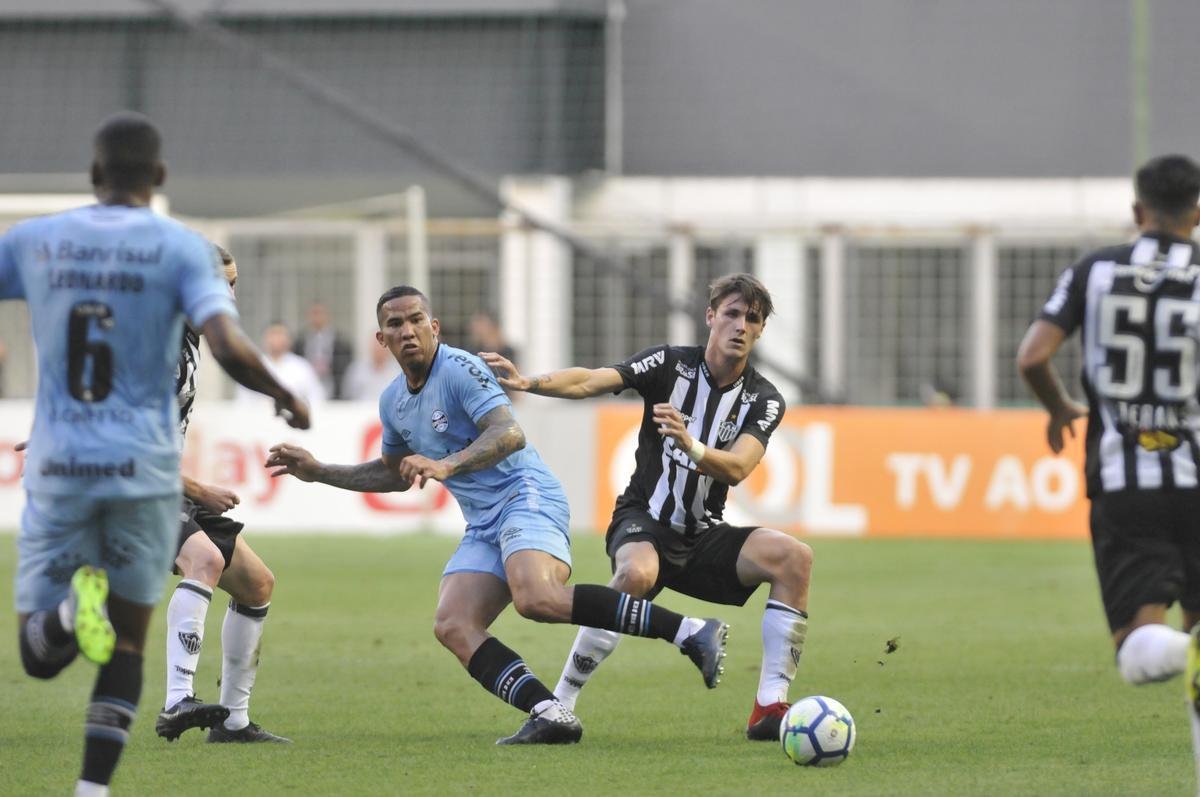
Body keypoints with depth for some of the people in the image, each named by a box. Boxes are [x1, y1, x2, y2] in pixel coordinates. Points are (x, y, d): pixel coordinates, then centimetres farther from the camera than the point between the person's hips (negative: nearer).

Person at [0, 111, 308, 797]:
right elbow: (230, 349, -15)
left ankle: (72, 608, -26)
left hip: (57, 467, 1)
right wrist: (286, 396, 2)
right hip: (144, 469, -1)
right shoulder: (181, 248, -3)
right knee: (127, 647, 15)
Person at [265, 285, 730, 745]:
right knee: (452, 627, -14)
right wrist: (317, 472, 29)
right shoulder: (393, 402, 18)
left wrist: (446, 465, -35)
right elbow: (395, 475, 35)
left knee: (538, 599, -34)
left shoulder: (459, 369, -9)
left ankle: (690, 633, -33)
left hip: (526, 498, -9)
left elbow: (510, 433, -22)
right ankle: (549, 715, -27)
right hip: (484, 525, 9)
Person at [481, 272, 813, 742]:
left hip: (703, 536, 3)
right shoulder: (670, 364, -6)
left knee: (794, 557, -21)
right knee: (636, 574, -38)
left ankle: (769, 709, -21)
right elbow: (592, 381, -21)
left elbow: (736, 469, -19)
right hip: (643, 521, -3)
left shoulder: (763, 400, -2)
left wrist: (692, 447, -41)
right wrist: (529, 382, -40)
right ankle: (559, 706, -26)